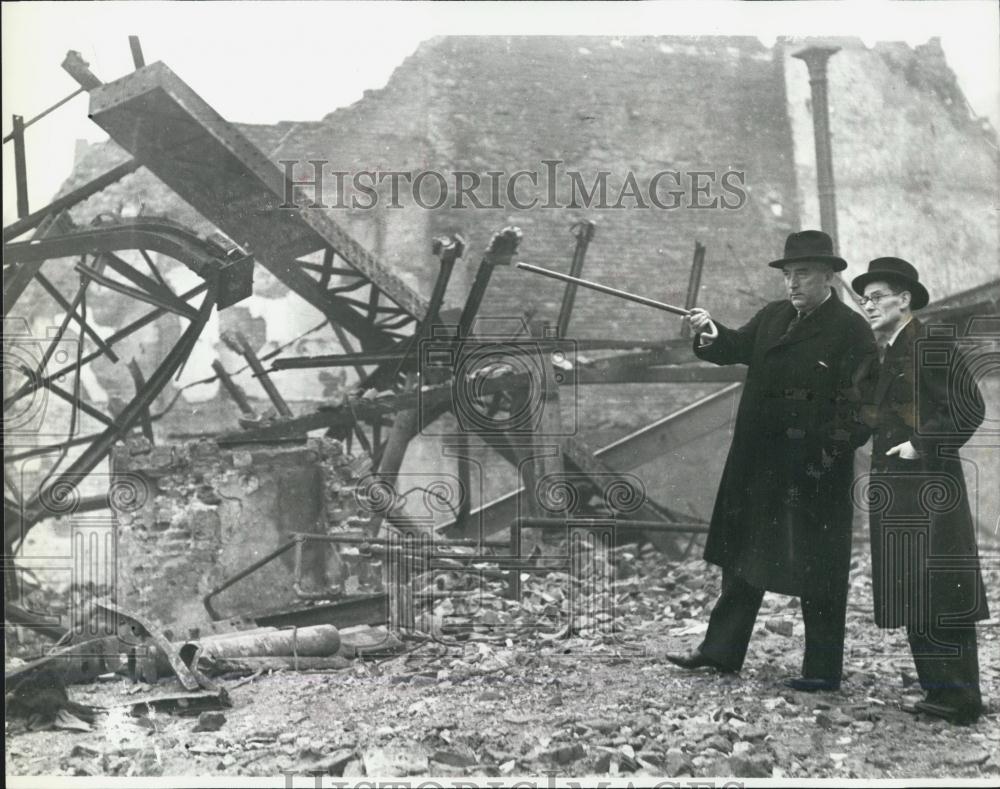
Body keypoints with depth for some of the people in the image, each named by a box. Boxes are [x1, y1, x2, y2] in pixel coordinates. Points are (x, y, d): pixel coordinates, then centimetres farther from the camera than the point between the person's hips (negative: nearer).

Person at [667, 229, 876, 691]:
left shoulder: (851, 330, -10)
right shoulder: (772, 317, 12)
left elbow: (859, 402, -15)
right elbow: (737, 347, 6)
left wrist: (833, 452, -22)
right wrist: (710, 335, -14)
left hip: (815, 474, -7)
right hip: (758, 466, 7)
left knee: (817, 569, 1)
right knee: (742, 557, 14)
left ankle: (823, 670, 11)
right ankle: (721, 650, 25)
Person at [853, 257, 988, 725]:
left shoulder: (935, 347, -8)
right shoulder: (876, 357, 15)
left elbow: (970, 407, -14)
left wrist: (923, 444, -14)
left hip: (929, 488, -8)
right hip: (890, 490, 8)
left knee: (939, 591, -5)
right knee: (910, 595, 9)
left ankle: (960, 697, 3)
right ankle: (938, 688, 16)